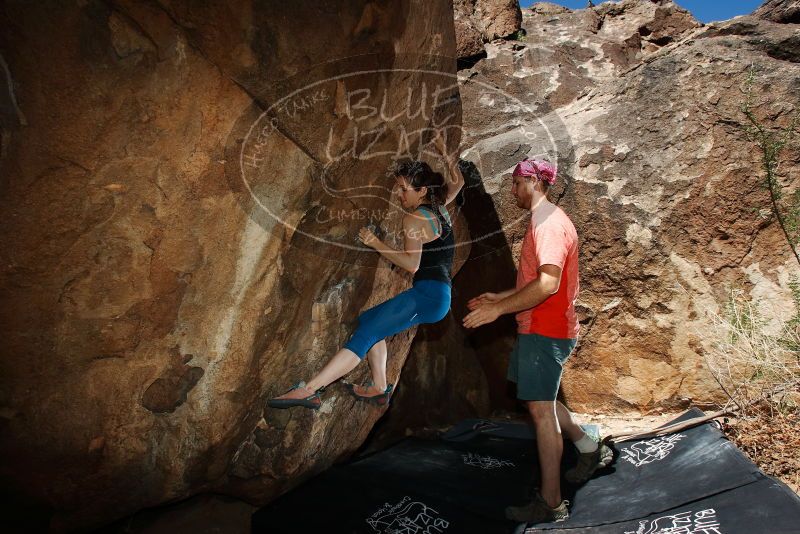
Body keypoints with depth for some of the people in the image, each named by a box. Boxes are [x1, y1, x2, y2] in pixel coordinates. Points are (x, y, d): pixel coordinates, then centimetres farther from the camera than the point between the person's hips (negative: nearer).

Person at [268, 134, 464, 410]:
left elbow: (412, 264, -17)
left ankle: (308, 390, -28)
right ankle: (379, 388, 11)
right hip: (440, 296, 10)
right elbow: (458, 182, 35)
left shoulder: (414, 218, -8)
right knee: (369, 321, 17)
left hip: (427, 294, -10)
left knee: (364, 333, -19)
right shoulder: (439, 207, 16)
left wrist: (377, 244, -12)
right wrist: (445, 152, 35)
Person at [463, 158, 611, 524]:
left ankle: (551, 504, 7)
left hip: (546, 330, -10)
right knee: (540, 400, 21)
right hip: (537, 328, 10)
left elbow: (548, 283, -31)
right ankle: (590, 450, 35)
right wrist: (499, 298, 20)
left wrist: (499, 309, -28)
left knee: (540, 408, -4)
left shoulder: (549, 223, -17)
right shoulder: (543, 221, 16)